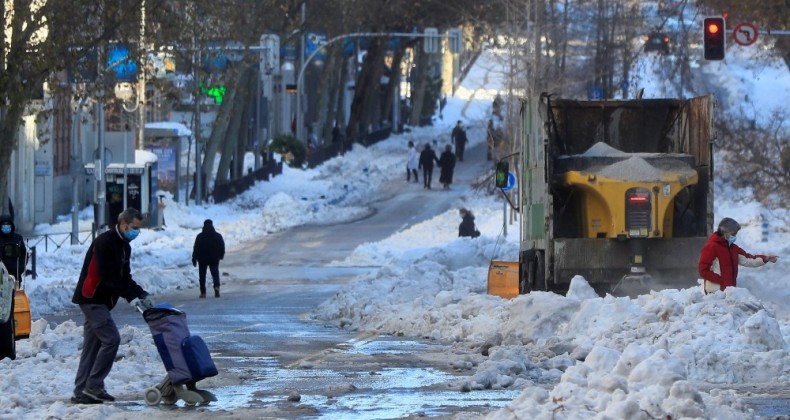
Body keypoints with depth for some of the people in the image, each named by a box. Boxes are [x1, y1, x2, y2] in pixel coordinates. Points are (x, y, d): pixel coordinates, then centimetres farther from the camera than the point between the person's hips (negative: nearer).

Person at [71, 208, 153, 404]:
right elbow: (108, 276, -23)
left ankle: (82, 392, 8)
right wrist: (131, 297, -24)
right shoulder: (105, 242, -17)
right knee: (111, 338, -14)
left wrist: (142, 295, 1)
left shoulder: (123, 246, 14)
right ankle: (93, 386, -12)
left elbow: (124, 277, 16)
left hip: (99, 300, 10)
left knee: (93, 344, 8)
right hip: (92, 299, -10)